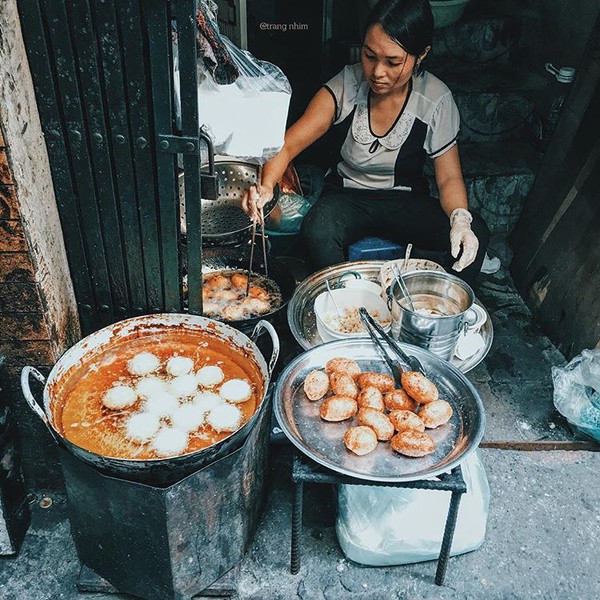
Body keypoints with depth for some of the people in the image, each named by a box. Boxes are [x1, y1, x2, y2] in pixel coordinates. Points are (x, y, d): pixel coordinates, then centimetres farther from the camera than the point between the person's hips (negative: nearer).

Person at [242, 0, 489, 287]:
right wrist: (265, 187, -40)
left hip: (406, 201, 1)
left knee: (475, 234, -24)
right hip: (347, 197, -1)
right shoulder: (345, 87, -13)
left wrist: (461, 219, -27)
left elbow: (449, 178, -5)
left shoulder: (436, 100, -10)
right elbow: (287, 146, -19)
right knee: (316, 232, -36)